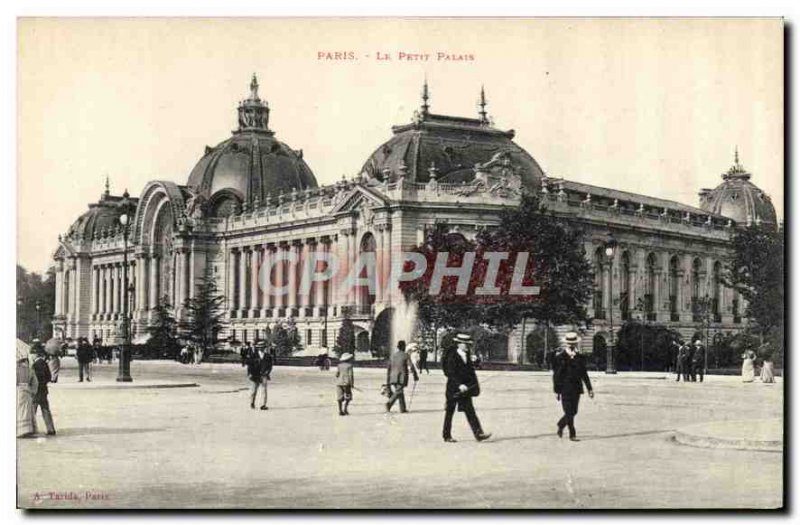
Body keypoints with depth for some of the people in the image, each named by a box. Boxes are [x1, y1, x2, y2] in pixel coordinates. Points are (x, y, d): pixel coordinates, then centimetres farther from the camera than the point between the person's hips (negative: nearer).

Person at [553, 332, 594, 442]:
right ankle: (572, 435, 2)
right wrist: (556, 391, -8)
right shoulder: (561, 358, -6)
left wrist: (589, 388, 7)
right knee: (569, 413, -5)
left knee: (573, 412, 9)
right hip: (565, 389, -5)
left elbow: (584, 374, 12)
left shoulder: (579, 357, 7)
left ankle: (560, 426, 32)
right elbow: (556, 375, -5)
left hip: (576, 389, 5)